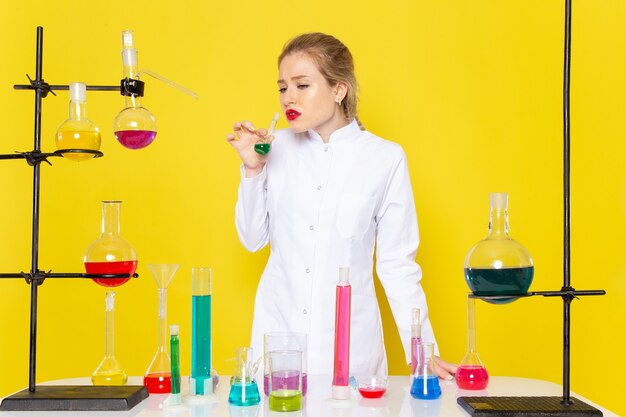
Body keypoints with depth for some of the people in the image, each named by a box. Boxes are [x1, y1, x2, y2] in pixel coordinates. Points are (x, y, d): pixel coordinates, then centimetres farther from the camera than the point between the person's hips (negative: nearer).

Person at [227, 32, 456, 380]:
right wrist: (252, 169, -6)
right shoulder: (278, 147, 0)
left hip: (349, 342, -2)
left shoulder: (385, 158, -8)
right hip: (277, 329, 3)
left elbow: (397, 264, -4)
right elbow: (253, 240, 6)